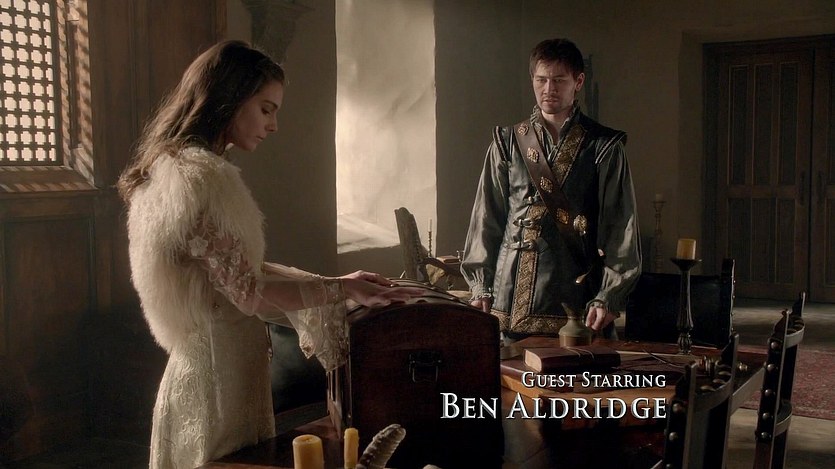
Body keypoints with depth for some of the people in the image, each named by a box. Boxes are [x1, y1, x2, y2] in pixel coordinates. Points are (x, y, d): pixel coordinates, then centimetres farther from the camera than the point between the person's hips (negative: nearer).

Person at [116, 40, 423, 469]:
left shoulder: (171, 166, 9)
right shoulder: (203, 176, -21)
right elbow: (247, 292, -20)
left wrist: (336, 282, 9)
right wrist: (343, 290, -11)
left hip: (191, 363, 10)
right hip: (221, 370, -10)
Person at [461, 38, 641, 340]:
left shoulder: (604, 147, 5)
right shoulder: (508, 143, 11)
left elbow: (621, 228, 1)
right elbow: (487, 219, 12)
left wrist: (608, 296, -8)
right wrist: (481, 287, 6)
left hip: (579, 302, -1)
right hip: (513, 301, 2)